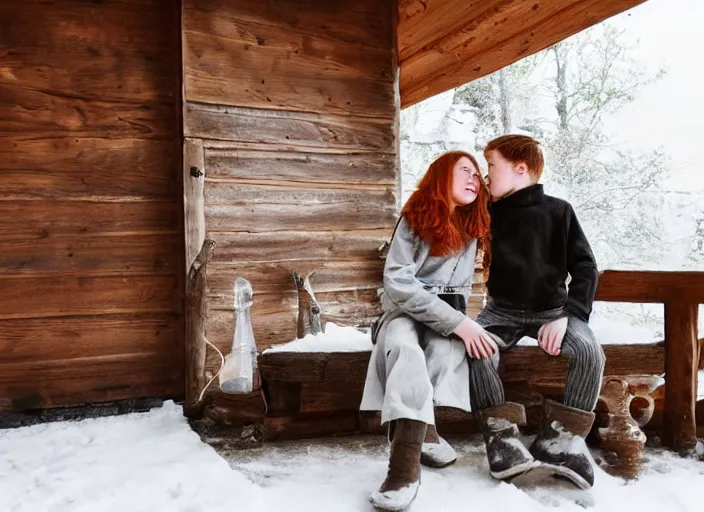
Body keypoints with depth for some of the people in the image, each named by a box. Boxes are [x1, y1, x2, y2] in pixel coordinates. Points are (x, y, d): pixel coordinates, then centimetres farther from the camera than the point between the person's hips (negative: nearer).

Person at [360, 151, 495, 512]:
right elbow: (396, 282, -16)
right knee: (404, 347, -37)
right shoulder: (416, 218, -4)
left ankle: (412, 428, -30)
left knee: (450, 345, -33)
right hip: (404, 311, -3)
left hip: (450, 313, 3)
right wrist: (457, 322, -23)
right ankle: (421, 433, -42)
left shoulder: (474, 223, 10)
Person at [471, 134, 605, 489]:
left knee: (590, 353, -28)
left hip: (551, 310, -1)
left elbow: (585, 268, -5)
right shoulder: (490, 211, 5)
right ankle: (501, 436, -22)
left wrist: (567, 315, -17)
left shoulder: (557, 211, -3)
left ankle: (559, 439, -16)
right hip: (502, 311, 1)